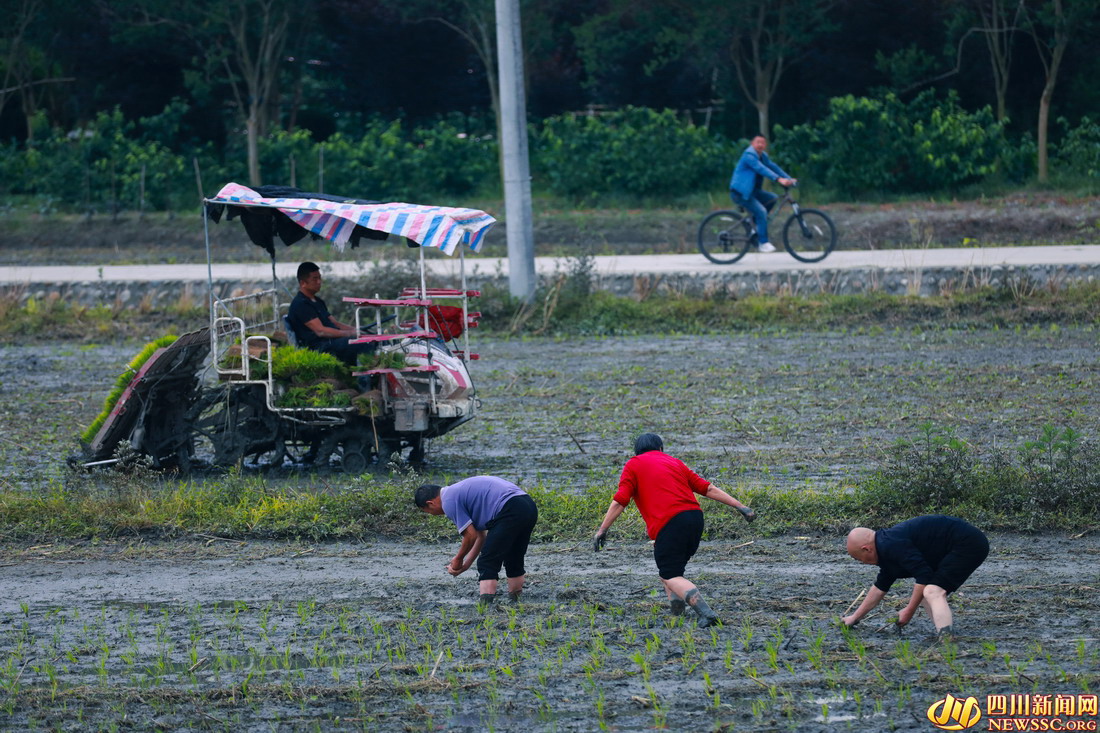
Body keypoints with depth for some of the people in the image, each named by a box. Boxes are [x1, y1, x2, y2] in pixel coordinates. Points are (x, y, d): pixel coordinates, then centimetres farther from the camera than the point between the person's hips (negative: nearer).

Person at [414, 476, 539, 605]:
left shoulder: (448, 501, -2)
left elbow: (471, 536, -2)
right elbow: (481, 535, 30)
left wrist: (458, 560, 15)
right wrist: (465, 565, 31)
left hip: (510, 511, -10)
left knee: (487, 563, -4)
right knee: (514, 561, 24)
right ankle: (516, 603, 32)